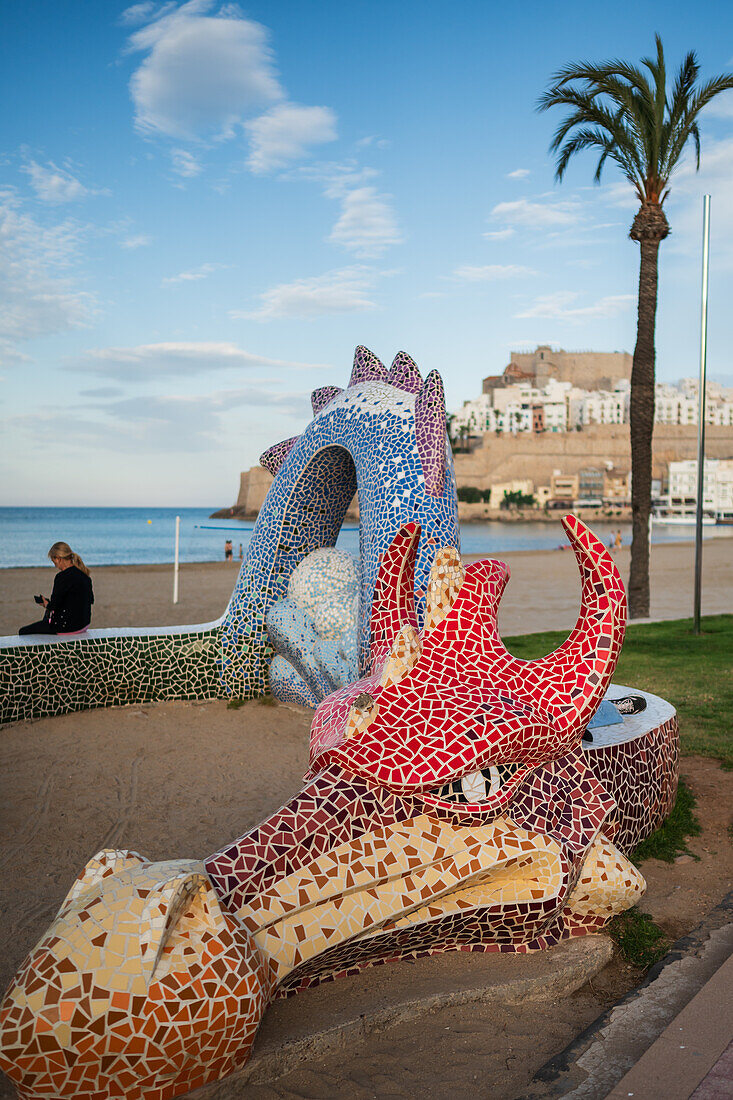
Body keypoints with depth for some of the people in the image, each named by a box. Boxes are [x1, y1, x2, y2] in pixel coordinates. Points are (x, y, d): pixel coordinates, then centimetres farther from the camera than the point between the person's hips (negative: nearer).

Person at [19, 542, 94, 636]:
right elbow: (91, 600, 14)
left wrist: (47, 604, 3)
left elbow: (53, 606, -21)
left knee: (23, 632, 4)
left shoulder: (62, 577, -20)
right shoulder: (84, 573, 4)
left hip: (68, 626, -9)